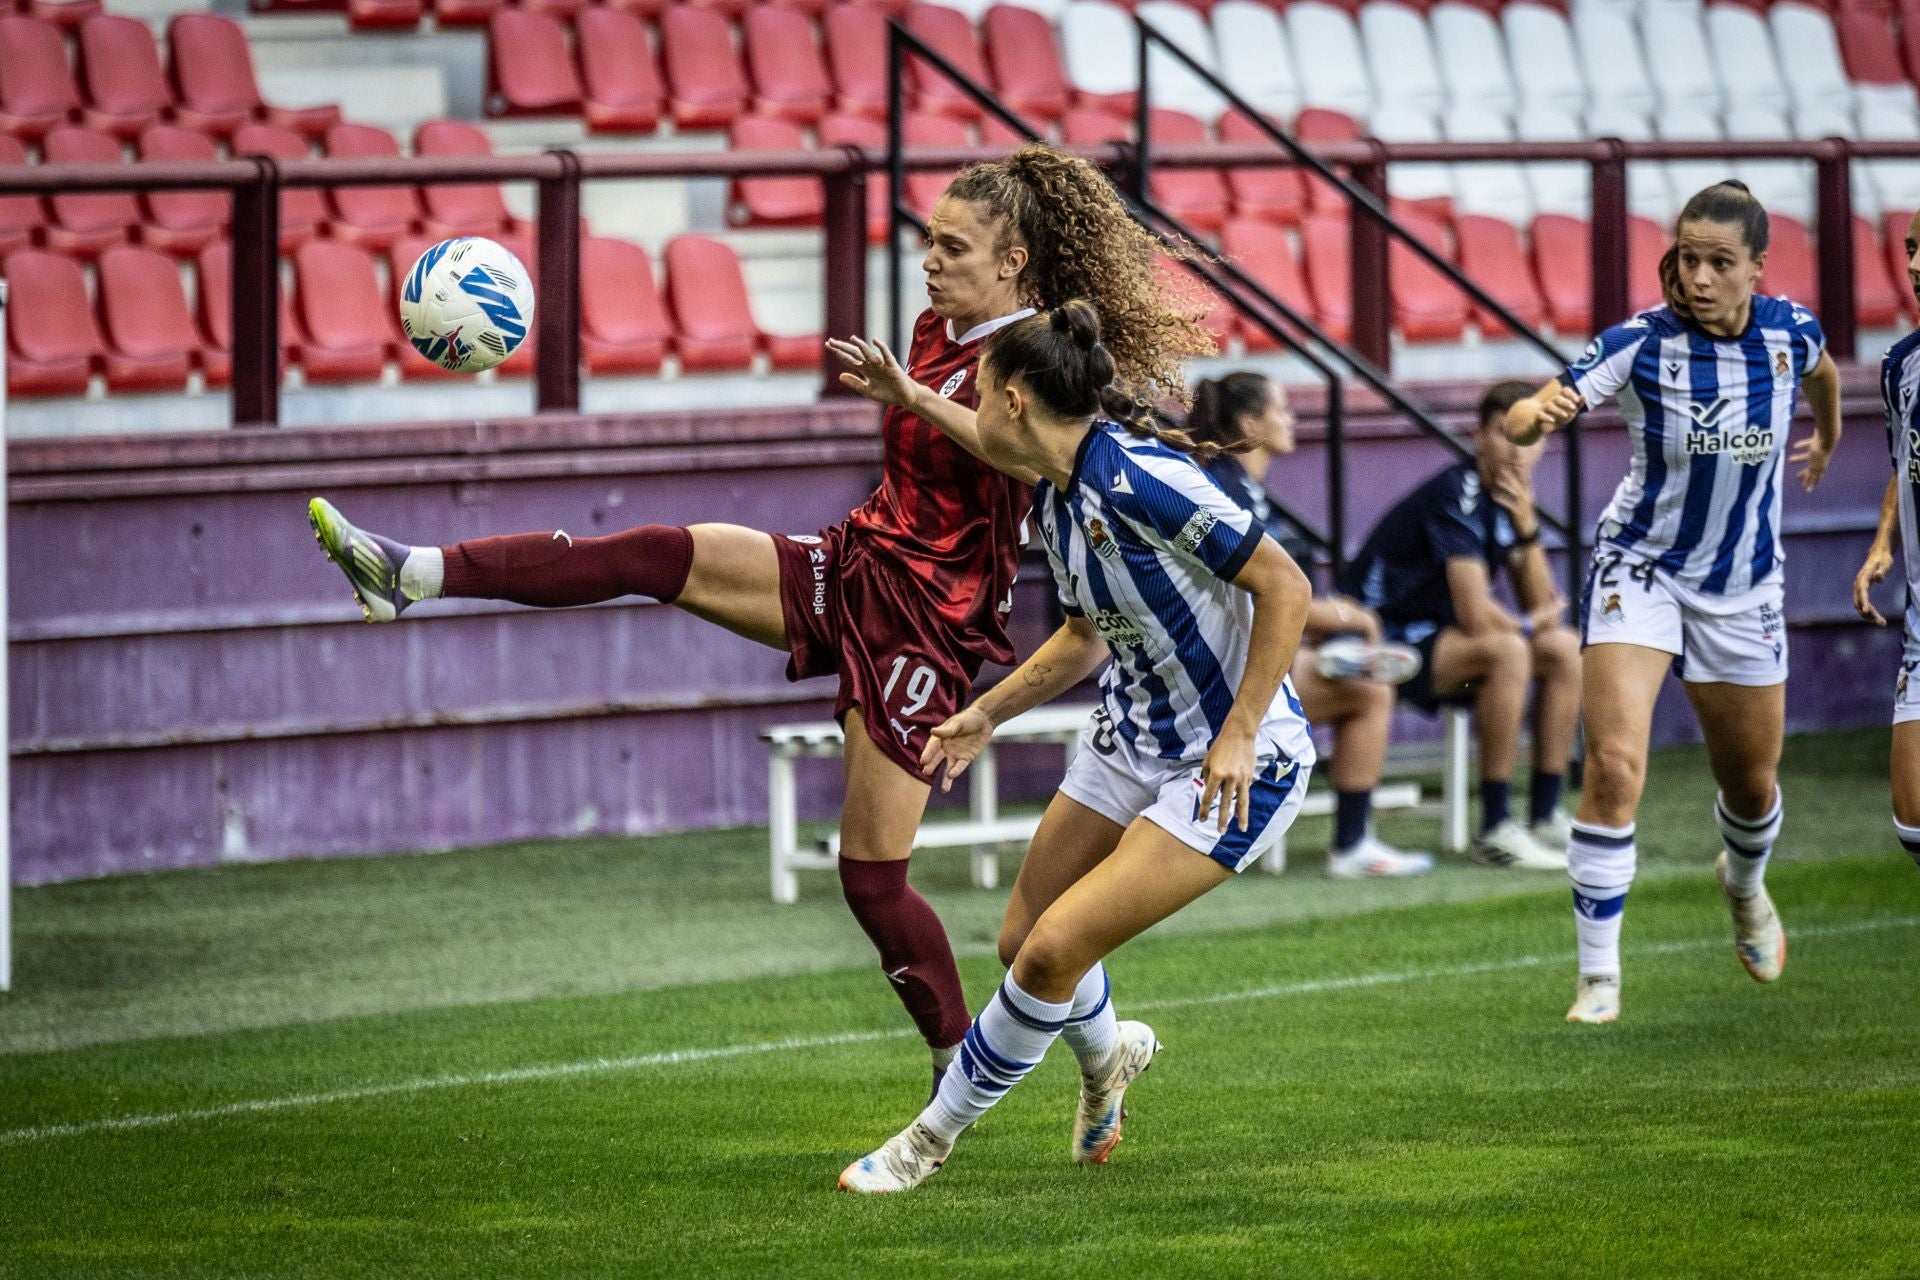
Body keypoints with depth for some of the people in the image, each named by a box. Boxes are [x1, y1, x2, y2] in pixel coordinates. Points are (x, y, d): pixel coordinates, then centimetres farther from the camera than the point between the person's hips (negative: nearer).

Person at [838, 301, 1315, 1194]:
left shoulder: (1139, 478, -25)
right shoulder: (1054, 503, 3)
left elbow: (1285, 587, -24)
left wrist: (1238, 735, -25)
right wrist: (986, 714, 17)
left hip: (1236, 762, -9)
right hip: (1133, 740, 9)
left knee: (1054, 952, -13)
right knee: (1023, 940, 12)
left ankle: (932, 1139, 4)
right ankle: (1104, 1056, 45)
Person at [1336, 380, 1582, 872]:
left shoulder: (1511, 498, 6)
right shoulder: (1457, 495, -21)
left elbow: (1543, 606, 3)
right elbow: (1476, 616, -26)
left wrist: (1526, 527, -10)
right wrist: (1529, 625, -5)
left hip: (1438, 636, 9)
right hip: (1385, 639, -9)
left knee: (1564, 649, 3)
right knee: (1507, 651, -30)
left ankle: (1544, 817, 3)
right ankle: (1496, 831, -27)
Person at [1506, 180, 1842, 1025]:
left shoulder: (1790, 330, -10)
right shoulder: (1641, 342, -19)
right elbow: (1524, 417, -27)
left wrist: (1827, 437, 35)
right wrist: (1537, 414, -51)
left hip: (1743, 589, 3)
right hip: (1640, 568, -3)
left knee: (1752, 788, 16)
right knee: (1614, 765, -21)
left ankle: (1744, 882, 54)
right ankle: (1598, 977, -13)